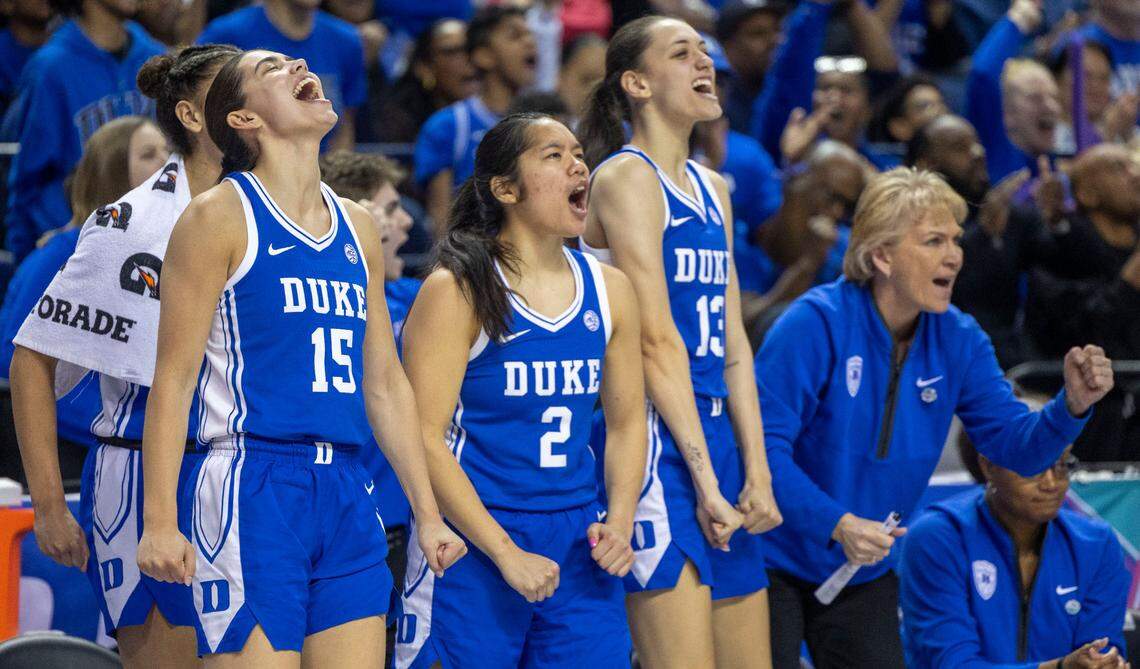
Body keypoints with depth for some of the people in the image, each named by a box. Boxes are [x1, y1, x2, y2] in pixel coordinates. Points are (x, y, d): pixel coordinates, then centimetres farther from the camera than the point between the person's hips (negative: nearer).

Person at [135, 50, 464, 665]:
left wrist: (427, 513, 20)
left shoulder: (358, 229, 17)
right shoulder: (221, 216, -2)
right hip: (254, 491, -6)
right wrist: (159, 522, -13)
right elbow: (174, 377, -6)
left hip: (346, 493, 6)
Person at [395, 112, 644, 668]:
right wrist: (506, 554, -16)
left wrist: (619, 521, 0)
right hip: (470, 548, -5)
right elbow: (425, 439, -12)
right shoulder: (457, 291, -7)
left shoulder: (608, 289, 10)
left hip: (578, 542, 5)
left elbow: (626, 419, 18)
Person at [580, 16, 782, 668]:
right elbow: (657, 341, -13)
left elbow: (732, 342, 14)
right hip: (657, 440, -8)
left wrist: (757, 470, 4)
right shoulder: (627, 178, -6)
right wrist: (704, 478, -17)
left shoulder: (711, 189, 18)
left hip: (718, 433, 8)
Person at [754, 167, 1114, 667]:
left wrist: (1072, 405, -25)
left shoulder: (956, 340, -2)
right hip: (774, 565, -6)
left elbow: (1017, 446, -4)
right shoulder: (815, 325, -20)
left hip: (867, 572, 6)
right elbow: (763, 444, -25)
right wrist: (837, 525, -36)